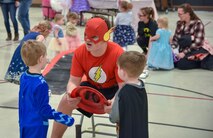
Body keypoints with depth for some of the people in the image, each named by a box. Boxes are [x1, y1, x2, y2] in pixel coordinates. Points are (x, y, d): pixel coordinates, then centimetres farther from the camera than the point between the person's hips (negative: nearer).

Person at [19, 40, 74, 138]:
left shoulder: (23, 77, 0)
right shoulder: (41, 84, -24)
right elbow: (45, 109, -20)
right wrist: (65, 118, -14)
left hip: (24, 124, 8)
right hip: (36, 127, -8)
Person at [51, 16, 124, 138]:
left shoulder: (117, 54, -31)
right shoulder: (80, 52, -18)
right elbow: (74, 81, -14)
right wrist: (71, 95, -38)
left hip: (114, 89, -4)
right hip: (92, 86, 4)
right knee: (66, 101, -14)